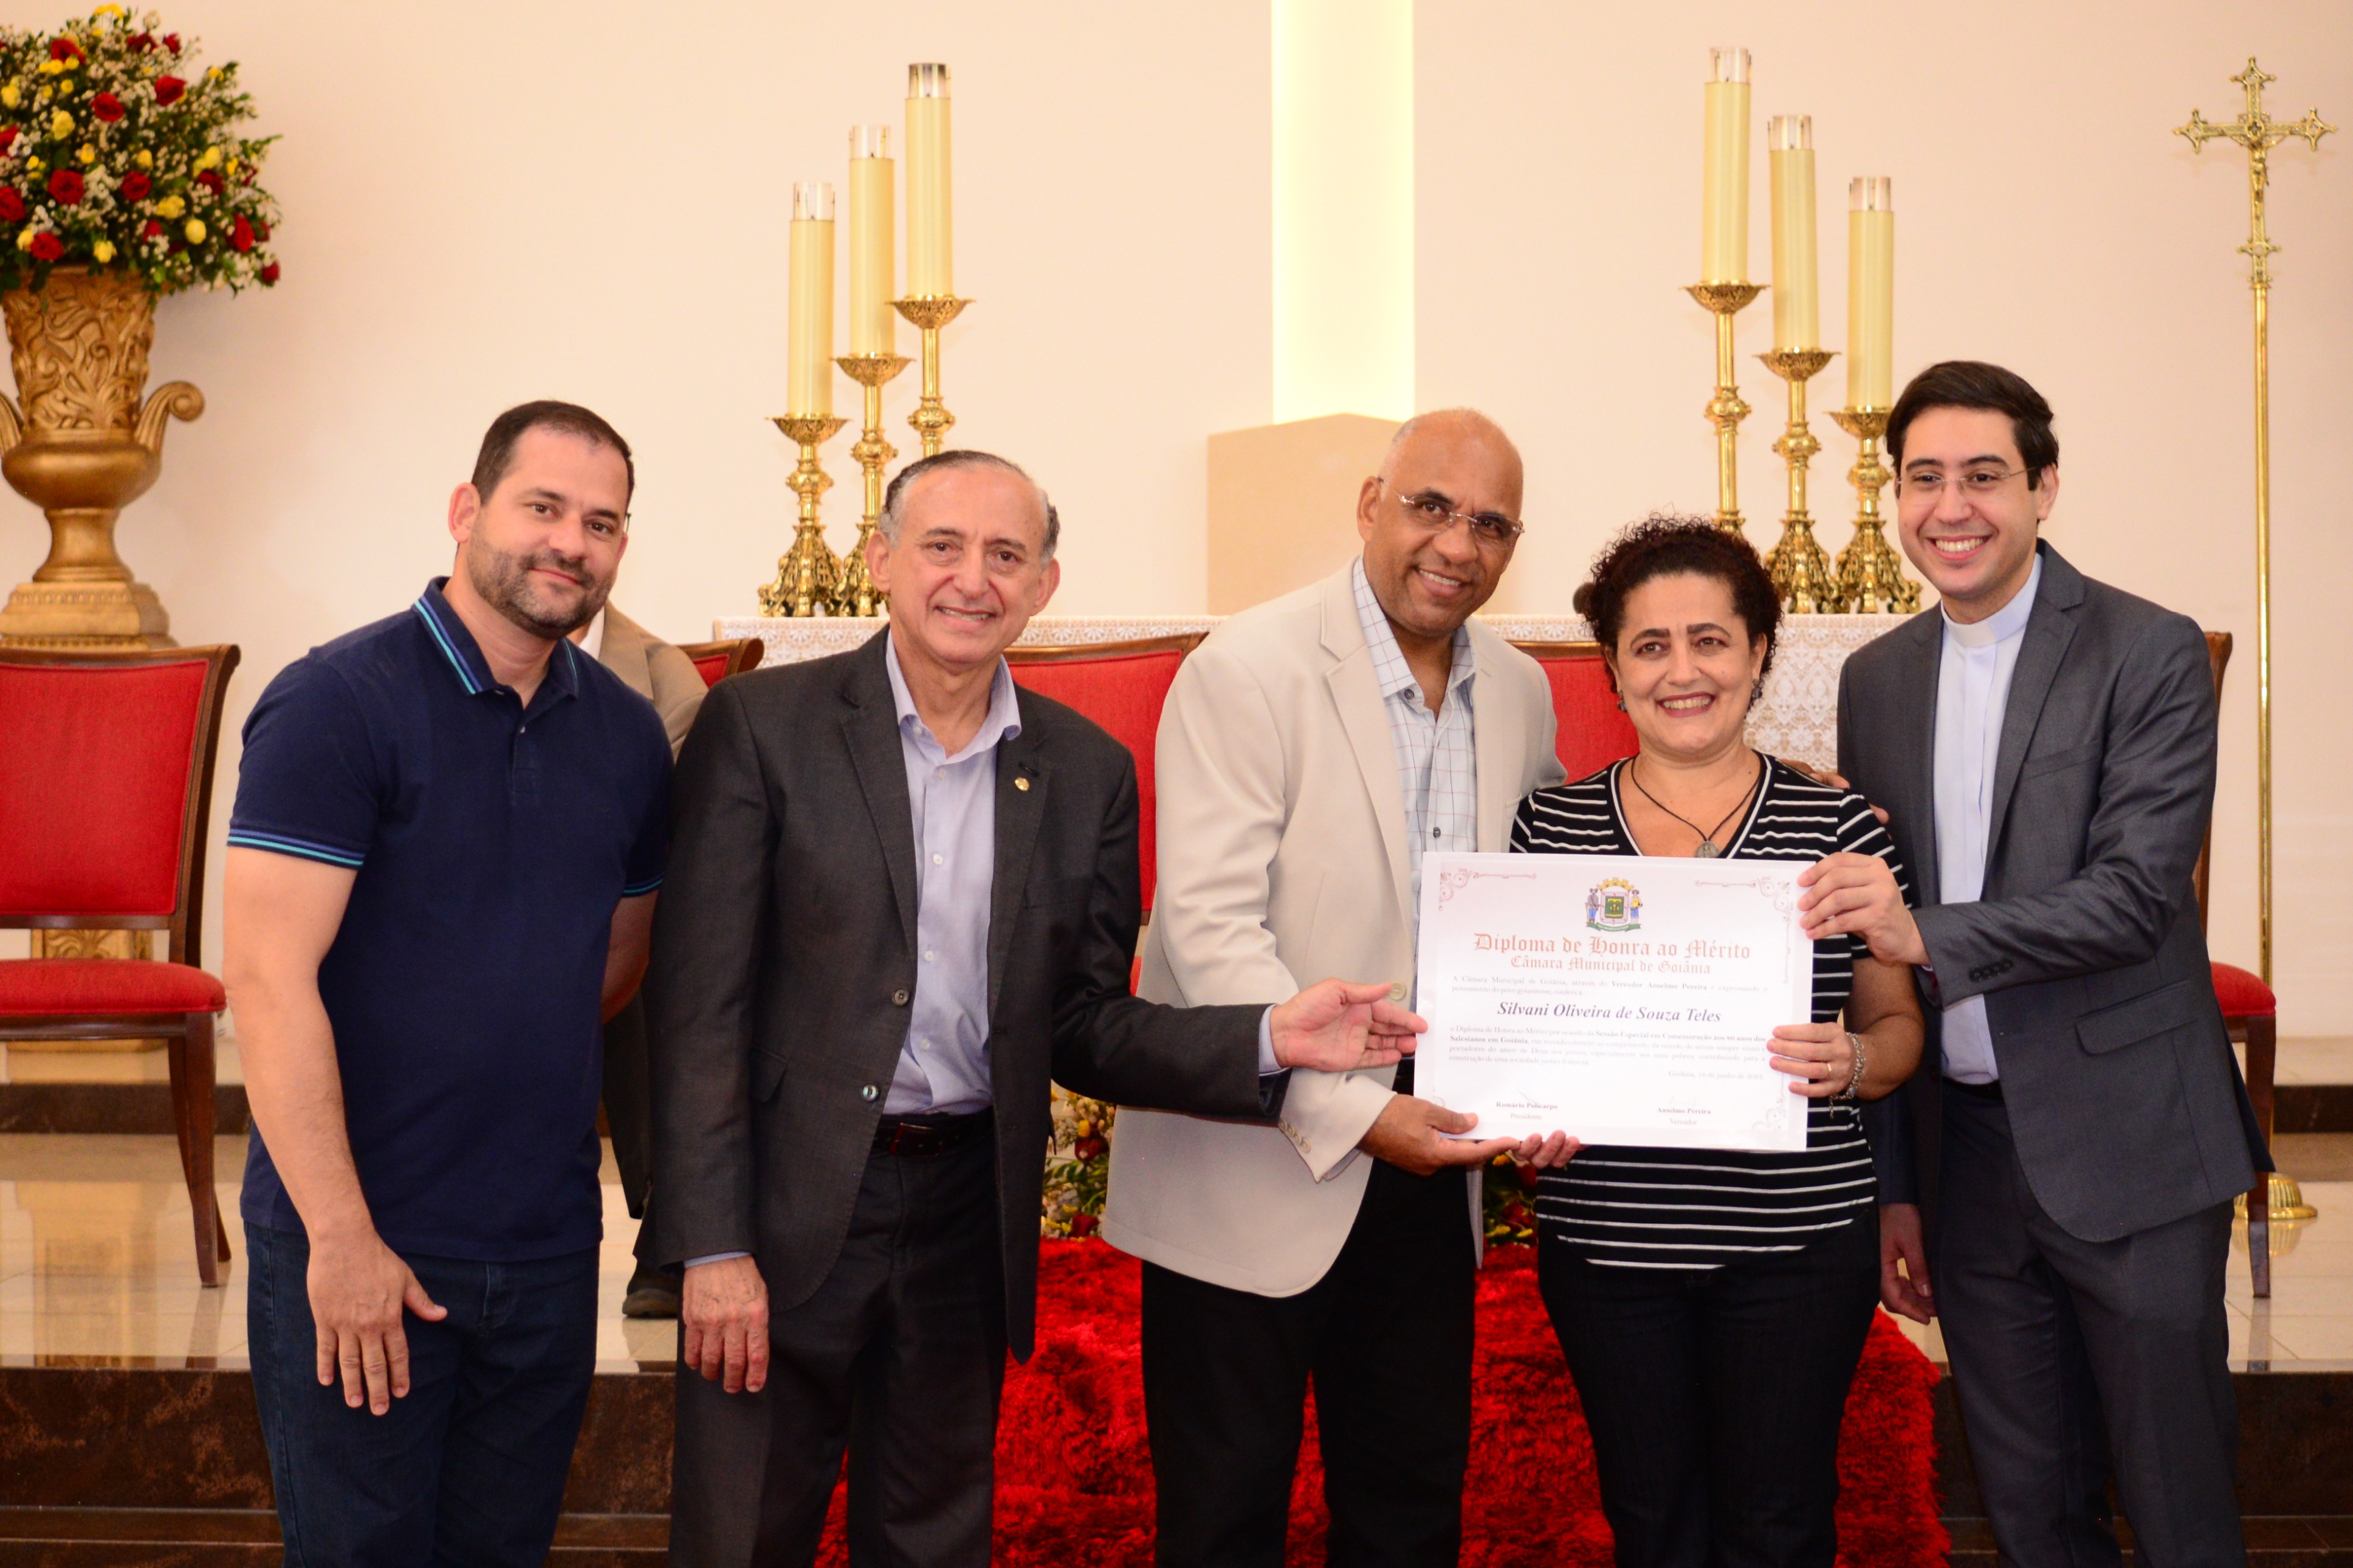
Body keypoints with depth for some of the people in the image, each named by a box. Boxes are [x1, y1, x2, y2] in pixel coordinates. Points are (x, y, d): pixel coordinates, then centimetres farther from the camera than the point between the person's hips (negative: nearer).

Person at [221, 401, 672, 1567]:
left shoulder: (628, 735, 7)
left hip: (548, 1251, 5)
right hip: (353, 1248, -5)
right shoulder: (335, 704, -11)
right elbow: (267, 976, -17)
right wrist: (342, 1234, -19)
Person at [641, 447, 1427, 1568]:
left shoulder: (1087, 773, 4)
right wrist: (713, 1248, -13)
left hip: (969, 1220, 3)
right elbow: (701, 1004, -8)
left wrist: (1270, 1041, -12)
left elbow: (1083, 1032, 5)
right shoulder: (761, 727, -6)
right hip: (786, 1212, -3)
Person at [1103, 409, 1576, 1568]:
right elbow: (1211, 928, -19)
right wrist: (1353, 1112, -24)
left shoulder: (1520, 693, 7)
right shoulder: (1246, 671, -13)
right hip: (1255, 1175, -5)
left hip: (1427, 1165, 6)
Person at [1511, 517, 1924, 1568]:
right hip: (1606, 1237, 2)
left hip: (1794, 1237, -2)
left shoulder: (1837, 826, 1)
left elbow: (1900, 1027, 6)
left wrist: (1850, 1064, -15)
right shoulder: (1552, 826, 6)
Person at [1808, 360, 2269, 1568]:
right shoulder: (1877, 679, 9)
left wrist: (1928, 936, -29)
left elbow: (2135, 892, -17)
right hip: (1963, 1151, 5)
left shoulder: (2149, 655, -7)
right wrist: (1891, 1182, 12)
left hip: (2124, 1149, -5)